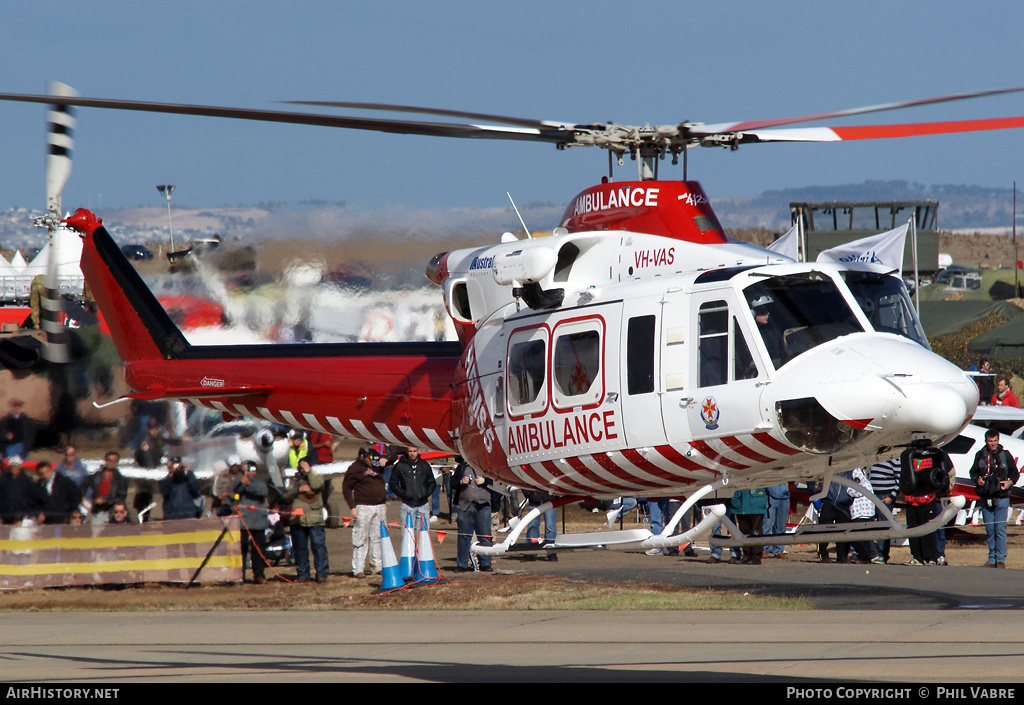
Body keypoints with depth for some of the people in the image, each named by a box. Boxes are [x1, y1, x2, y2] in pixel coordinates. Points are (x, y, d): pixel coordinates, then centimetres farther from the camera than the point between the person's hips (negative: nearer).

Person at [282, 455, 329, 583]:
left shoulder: (315, 477, 11)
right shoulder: (294, 481, 18)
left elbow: (317, 485, -13)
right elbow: (285, 497, 7)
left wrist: (309, 471, -5)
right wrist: (298, 489, -5)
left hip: (315, 520, -3)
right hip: (298, 520, 3)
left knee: (319, 546, -10)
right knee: (300, 548, 4)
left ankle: (322, 573, -9)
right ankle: (303, 574, 11)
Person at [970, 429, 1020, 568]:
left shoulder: (1005, 455, 2)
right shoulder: (980, 456, 7)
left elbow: (1015, 473, 9)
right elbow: (973, 472, 16)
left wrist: (1010, 482, -10)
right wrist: (977, 479, -5)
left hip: (1001, 498, -3)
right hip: (985, 498, 3)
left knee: (1000, 530, -6)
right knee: (989, 530, 6)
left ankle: (1001, 559, -2)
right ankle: (992, 559, 13)